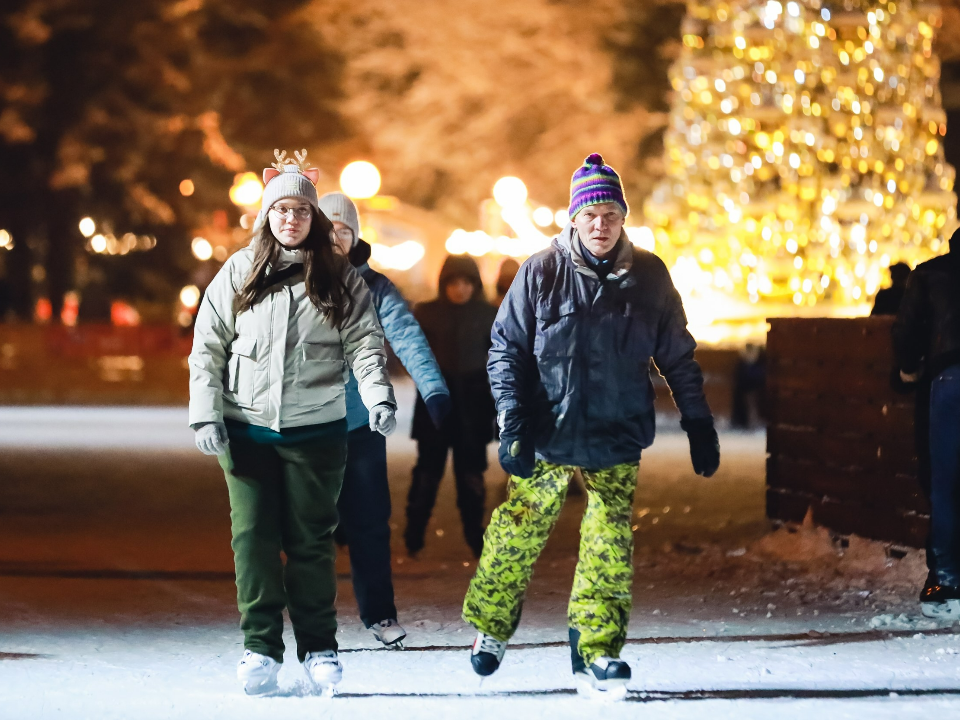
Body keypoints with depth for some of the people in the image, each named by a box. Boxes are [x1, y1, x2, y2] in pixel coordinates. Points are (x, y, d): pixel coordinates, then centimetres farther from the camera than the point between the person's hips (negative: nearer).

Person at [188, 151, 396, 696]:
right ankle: (261, 648, 3)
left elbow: (365, 343, 0)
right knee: (255, 537, -2)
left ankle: (319, 649, 11)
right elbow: (207, 347, 6)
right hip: (247, 427, 1)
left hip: (316, 428, -1)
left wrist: (380, 397, -17)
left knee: (311, 540, 3)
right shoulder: (239, 273, 6)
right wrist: (206, 415, -2)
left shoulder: (340, 279, 5)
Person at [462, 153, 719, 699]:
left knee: (610, 550, -3)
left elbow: (678, 357, 10)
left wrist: (699, 426, 9)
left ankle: (597, 653, 5)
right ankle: (491, 628, 26)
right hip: (548, 436, -1)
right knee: (517, 535, 5)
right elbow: (506, 349, -1)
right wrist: (513, 423, -11)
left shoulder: (649, 276, 1)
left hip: (618, 438, 1)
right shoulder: (541, 273, -6)